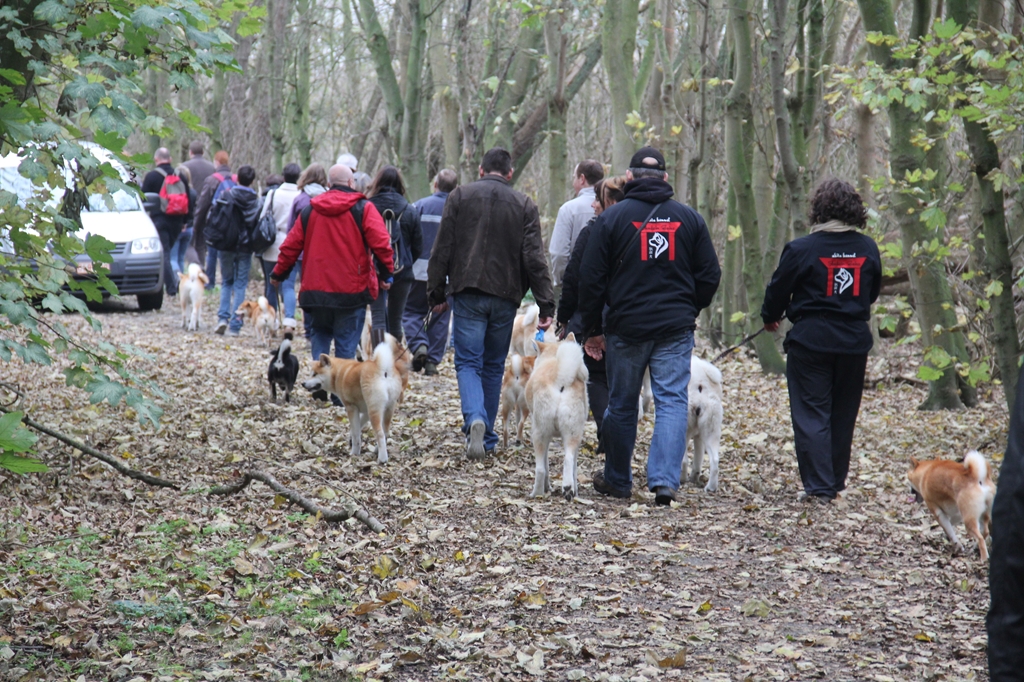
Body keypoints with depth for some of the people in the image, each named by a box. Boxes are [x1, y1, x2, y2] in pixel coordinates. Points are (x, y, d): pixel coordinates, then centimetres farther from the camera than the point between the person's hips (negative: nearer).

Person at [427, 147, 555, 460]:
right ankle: (486, 438, 17)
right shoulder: (524, 205, 5)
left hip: (467, 293, -1)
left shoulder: (460, 196, 3)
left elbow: (442, 249, 0)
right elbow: (534, 259, -1)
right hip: (505, 296, 2)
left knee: (468, 362, 0)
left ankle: (475, 419, -26)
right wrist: (546, 305, -1)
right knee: (494, 366, 13)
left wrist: (436, 293, 7)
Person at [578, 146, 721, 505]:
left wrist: (593, 329, 7)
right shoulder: (690, 217, 5)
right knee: (672, 401, -1)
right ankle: (665, 478, -16)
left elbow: (591, 278, -2)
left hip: (625, 327, -1)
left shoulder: (611, 217, -2)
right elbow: (709, 274, 9)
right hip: (676, 328, 1)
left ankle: (617, 480, 22)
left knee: (621, 404, 11)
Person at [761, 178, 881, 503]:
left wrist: (770, 318, 19)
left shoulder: (801, 249, -12)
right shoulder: (868, 248, 2)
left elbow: (777, 290, -2)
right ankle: (836, 482, 23)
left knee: (811, 414, 0)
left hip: (811, 339, -4)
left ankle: (819, 486, -6)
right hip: (855, 341, 4)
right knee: (843, 414, 15)